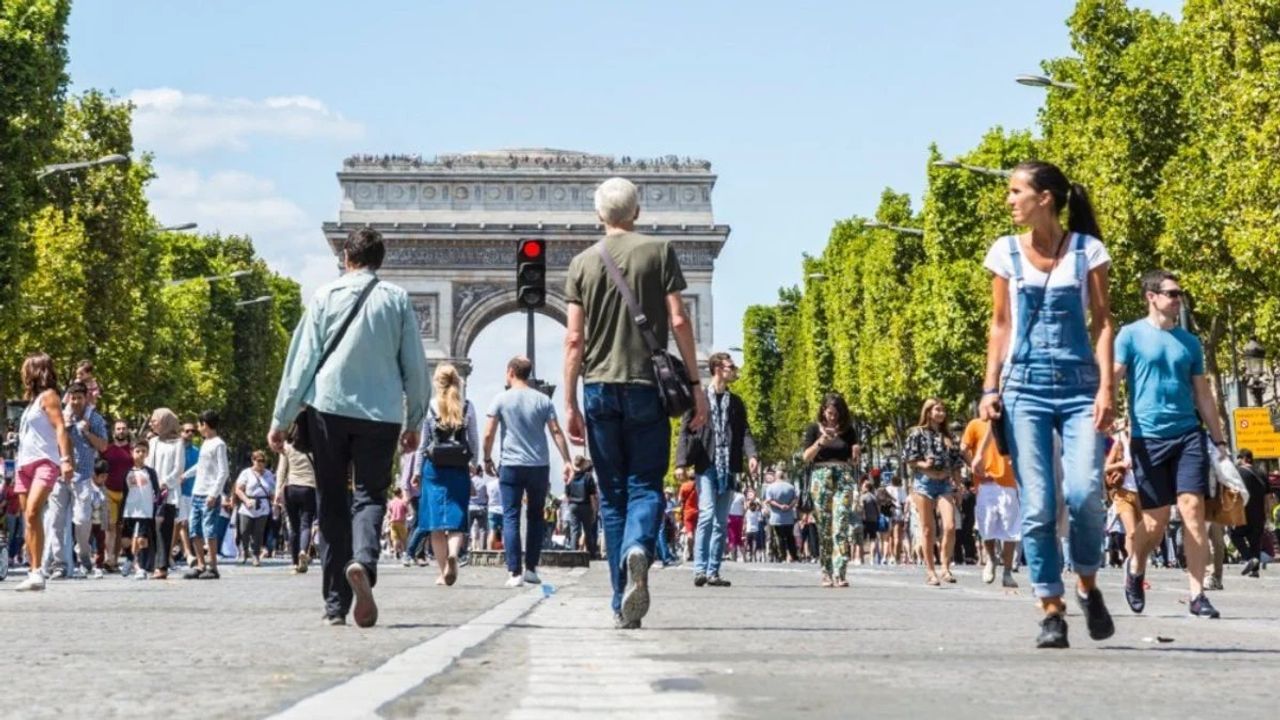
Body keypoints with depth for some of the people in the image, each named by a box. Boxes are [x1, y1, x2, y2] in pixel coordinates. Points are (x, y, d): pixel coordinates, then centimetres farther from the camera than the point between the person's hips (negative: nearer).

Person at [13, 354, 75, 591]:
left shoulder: (48, 396, -3)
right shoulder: (33, 399, 21)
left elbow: (60, 428, -13)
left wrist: (66, 459, -25)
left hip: (44, 462, -9)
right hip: (25, 464, 9)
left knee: (33, 513, -24)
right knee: (28, 520, 5)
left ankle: (37, 573, -28)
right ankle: (33, 572, 6)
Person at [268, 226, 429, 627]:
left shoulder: (326, 296, 4)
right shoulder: (397, 300, 5)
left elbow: (302, 359, 1)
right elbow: (415, 366, 7)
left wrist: (281, 418, 5)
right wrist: (414, 421, 17)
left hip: (328, 408, 0)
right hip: (381, 413, 0)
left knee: (332, 504, 8)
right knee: (370, 496, 3)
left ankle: (336, 604, 8)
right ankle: (363, 561, -30)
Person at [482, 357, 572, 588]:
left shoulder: (501, 399, 0)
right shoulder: (543, 400, 5)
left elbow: (489, 434, -4)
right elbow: (556, 432, -2)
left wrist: (488, 460, 8)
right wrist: (567, 461, -2)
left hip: (511, 466, -2)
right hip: (539, 465, 2)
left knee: (510, 517, -1)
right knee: (536, 517, 15)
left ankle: (515, 572, -10)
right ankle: (531, 568, 14)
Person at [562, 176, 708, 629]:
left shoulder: (582, 262, 7)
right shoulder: (659, 251, 3)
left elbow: (574, 340, 3)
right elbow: (678, 322, -4)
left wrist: (570, 403, 5)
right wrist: (695, 384, 1)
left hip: (599, 388, 2)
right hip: (646, 386, -2)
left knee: (612, 494, 8)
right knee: (645, 486, 4)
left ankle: (622, 605, 6)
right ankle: (638, 550, -28)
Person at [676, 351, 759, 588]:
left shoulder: (735, 402, 16)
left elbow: (744, 431, 9)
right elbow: (686, 431, 0)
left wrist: (751, 455, -9)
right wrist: (683, 462, -10)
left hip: (728, 468, 5)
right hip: (706, 466, -5)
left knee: (721, 521, 5)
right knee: (707, 513, -16)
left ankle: (713, 571, 8)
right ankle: (699, 569, -15)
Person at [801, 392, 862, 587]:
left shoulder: (849, 431, 11)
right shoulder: (814, 429, 7)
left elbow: (855, 462, 14)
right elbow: (806, 457, 1)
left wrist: (857, 453, -7)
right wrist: (820, 442, -13)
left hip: (844, 478, 0)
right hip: (821, 477, 0)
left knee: (841, 525, -12)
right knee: (823, 528, 0)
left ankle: (839, 574, -18)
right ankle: (826, 573, 6)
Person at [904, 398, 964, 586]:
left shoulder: (948, 436, 15)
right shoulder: (918, 433, 3)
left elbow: (956, 464, 16)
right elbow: (909, 459, -1)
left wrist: (957, 486, 10)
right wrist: (922, 464, -19)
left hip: (945, 483, 3)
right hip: (924, 482, -3)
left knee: (950, 527, -12)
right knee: (928, 529, 0)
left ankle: (945, 568, -5)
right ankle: (930, 571, 6)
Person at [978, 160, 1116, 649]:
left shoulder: (1087, 250, 2)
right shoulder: (1005, 252, 8)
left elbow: (1102, 322, 2)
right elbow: (1000, 325, 12)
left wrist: (1106, 388, -8)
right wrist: (990, 388, 4)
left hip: (1079, 387, -2)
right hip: (1025, 388, 2)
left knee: (1084, 493, -17)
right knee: (1037, 507, -5)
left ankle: (1088, 586, 8)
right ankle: (1052, 612, 3)